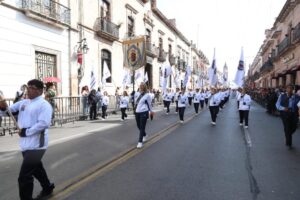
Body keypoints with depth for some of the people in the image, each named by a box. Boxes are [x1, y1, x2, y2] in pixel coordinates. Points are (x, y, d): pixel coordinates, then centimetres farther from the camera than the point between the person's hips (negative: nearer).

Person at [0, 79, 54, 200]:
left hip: (36, 145, -9)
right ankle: (48, 188, 48)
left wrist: (26, 131, -20)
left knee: (24, 176, -7)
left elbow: (44, 123, -25)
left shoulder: (44, 104, -14)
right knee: (36, 168, 26)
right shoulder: (23, 103, 11)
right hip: (25, 144, 9)